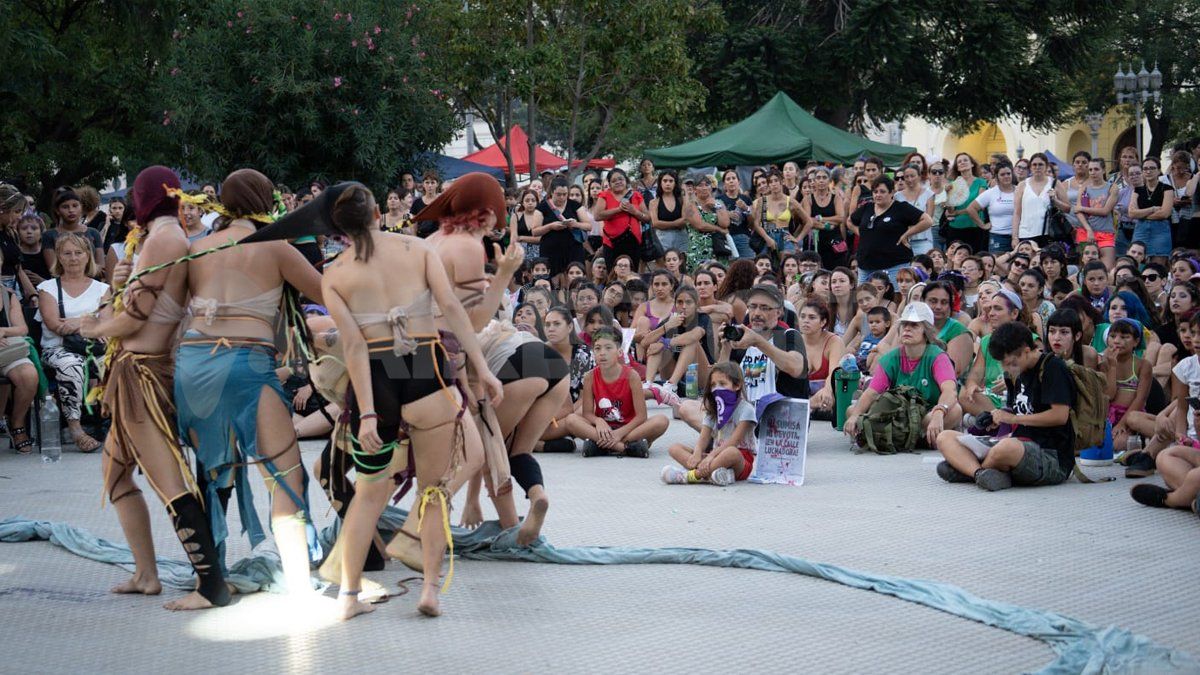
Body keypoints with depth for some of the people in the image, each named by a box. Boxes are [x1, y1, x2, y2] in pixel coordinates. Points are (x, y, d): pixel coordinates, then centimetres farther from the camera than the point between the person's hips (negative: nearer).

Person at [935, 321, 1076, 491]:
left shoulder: (1053, 367, -8)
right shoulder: (1018, 374, 19)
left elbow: (1060, 415, -16)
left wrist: (1014, 418, -10)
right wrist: (997, 418, 7)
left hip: (1052, 456, -9)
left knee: (1006, 448, -44)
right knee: (945, 438, -1)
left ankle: (967, 468, -12)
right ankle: (981, 473, -29)